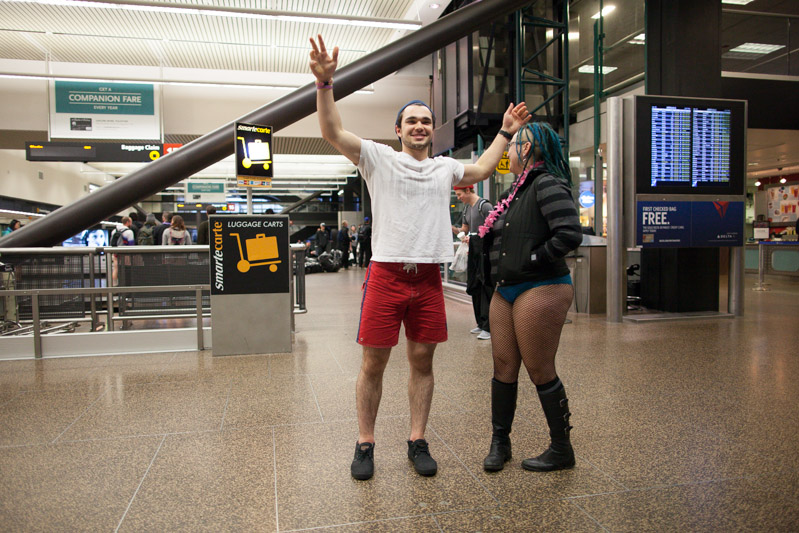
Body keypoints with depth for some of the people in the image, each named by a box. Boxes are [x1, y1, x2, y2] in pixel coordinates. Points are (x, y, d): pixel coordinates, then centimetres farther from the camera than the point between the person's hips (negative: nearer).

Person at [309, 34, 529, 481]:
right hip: (386, 275, -3)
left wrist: (505, 133, 35)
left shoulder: (446, 168, 17)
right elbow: (333, 132, -5)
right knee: (374, 363, 2)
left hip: (428, 279, 4)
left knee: (422, 361, 8)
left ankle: (418, 442, 21)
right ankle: (365, 444, 16)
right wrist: (325, 83, -15)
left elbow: (481, 170, 35)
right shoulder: (379, 158, 5)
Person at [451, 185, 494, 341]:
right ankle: (481, 324, 21)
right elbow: (464, 230, 22)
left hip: (485, 251, -9)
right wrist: (452, 228, 3)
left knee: (486, 288, -10)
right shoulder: (466, 209, 17)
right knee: (474, 288, 11)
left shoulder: (484, 205, -9)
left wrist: (473, 238, -18)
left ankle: (488, 328, -8)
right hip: (473, 252, 9)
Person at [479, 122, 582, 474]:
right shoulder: (519, 188, 16)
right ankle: (499, 442, 25)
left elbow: (570, 234, -23)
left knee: (540, 370, 0)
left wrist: (532, 260, -16)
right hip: (506, 290, 9)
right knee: (503, 366, 11)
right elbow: (499, 235, 25)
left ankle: (561, 450, 18)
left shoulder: (547, 185, -12)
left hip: (540, 290, -9)